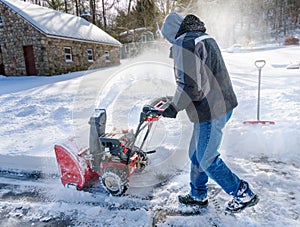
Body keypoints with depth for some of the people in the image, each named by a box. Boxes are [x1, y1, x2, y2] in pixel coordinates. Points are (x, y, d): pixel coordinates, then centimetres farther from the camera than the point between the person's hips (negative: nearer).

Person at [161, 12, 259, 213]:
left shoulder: (183, 44, -14)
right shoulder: (205, 38, 16)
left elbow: (189, 86, -22)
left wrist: (174, 108, -7)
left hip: (210, 112, -10)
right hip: (223, 104, 10)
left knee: (207, 159, 5)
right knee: (196, 154, 19)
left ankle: (244, 194, 22)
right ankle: (198, 195, 36)